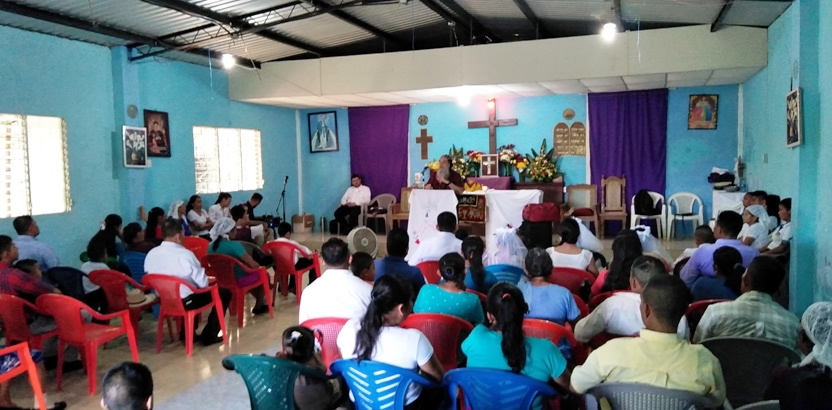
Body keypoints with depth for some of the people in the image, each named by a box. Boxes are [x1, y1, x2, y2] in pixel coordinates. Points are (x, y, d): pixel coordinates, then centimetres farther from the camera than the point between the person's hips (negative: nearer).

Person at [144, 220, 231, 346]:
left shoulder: (151, 254, -5)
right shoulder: (185, 254, -23)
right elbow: (203, 283, -19)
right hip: (185, 302, -7)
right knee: (224, 293, 10)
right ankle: (209, 335, 11)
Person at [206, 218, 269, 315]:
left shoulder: (211, 247, -3)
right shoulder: (234, 245, -25)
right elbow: (253, 265, -25)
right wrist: (258, 266, 0)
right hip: (239, 280, -7)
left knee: (255, 273, 32)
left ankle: (260, 302, 41)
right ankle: (259, 306, 29)